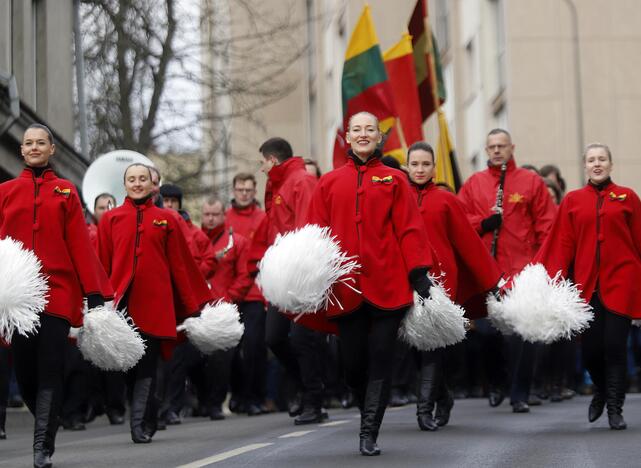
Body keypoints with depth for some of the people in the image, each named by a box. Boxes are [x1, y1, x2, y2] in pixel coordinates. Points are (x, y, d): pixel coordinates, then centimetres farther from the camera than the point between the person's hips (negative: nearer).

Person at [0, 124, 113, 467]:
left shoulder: (66, 192, 8)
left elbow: (79, 244, 3)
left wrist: (95, 293, -3)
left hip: (57, 291, -2)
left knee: (50, 370, -6)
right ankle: (47, 425, 27)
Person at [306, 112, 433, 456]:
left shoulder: (394, 180, 7)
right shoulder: (329, 183, 12)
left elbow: (409, 229, 2)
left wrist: (419, 273, -6)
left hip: (387, 284, -1)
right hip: (346, 288, 2)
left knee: (380, 360, -3)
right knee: (352, 362, 4)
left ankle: (369, 433, 2)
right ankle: (369, 413, 29)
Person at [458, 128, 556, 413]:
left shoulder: (531, 182, 6)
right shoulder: (473, 183, 12)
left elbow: (545, 224, 4)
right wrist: (481, 224, -7)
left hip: (521, 270, -2)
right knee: (487, 331, 0)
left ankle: (520, 395, 5)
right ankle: (495, 384, 24)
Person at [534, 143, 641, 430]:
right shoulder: (572, 201, 7)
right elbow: (562, 244, 4)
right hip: (586, 284, 1)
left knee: (615, 346, -5)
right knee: (590, 347, 2)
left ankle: (615, 407, 6)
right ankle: (600, 392, 30)